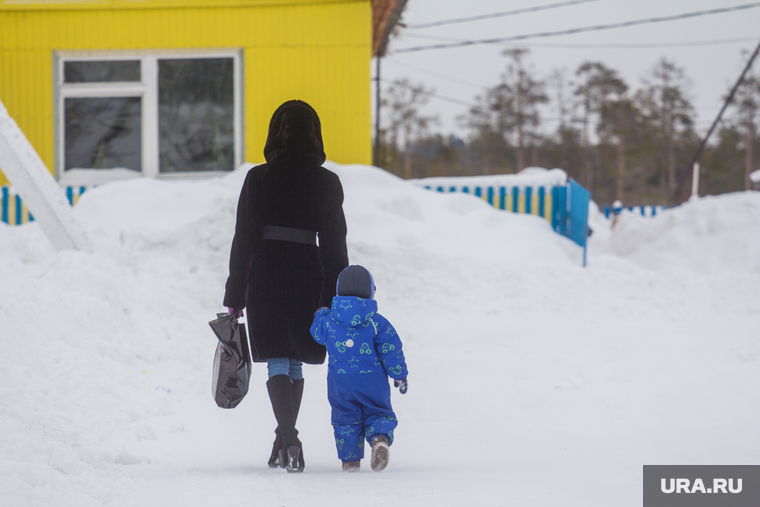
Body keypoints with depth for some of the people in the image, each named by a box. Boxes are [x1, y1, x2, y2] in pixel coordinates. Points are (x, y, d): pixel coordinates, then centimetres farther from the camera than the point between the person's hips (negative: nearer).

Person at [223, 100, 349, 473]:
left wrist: (235, 297, 1)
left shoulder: (258, 179, -5)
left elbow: (243, 240, -4)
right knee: (295, 363, 16)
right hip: (308, 275, 2)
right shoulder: (327, 183, 1)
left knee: (278, 362, -1)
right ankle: (285, 441, 24)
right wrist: (335, 299, 9)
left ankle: (288, 438, -20)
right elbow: (334, 246, 3)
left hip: (266, 275, -2)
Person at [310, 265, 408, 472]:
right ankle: (380, 438, -22)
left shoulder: (328, 321, -4)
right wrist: (399, 375, 5)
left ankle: (350, 458, 11)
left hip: (339, 380, 1)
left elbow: (318, 333, 19)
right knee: (378, 412, 9)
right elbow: (391, 351, -7)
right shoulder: (377, 323, -9)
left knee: (345, 417, 14)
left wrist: (321, 315, 39)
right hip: (373, 379, -1)